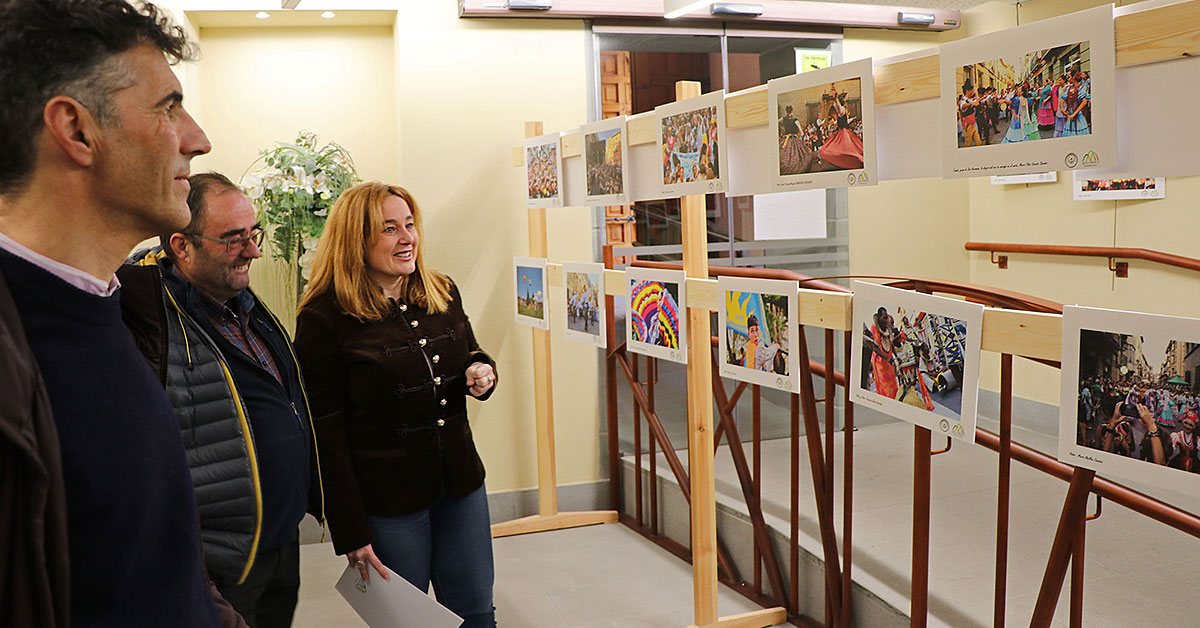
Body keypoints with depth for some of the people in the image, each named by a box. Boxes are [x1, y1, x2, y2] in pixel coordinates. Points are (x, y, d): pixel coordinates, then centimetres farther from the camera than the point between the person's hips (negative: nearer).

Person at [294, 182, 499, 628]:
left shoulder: (444, 293, 4)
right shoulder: (324, 319, -14)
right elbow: (325, 432, -13)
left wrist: (482, 372, -4)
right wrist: (351, 532, -14)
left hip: (461, 482, 5)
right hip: (386, 501, -5)